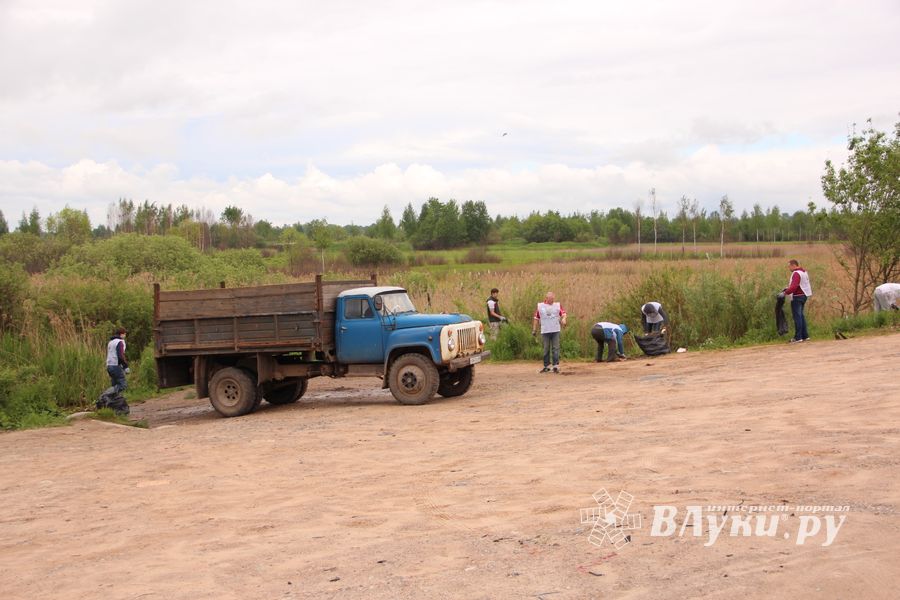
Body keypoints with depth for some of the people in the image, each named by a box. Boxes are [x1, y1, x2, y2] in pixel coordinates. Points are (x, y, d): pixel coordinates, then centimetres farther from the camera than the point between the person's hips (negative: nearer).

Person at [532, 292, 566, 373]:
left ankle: (556, 366, -3)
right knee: (546, 349, 6)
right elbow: (536, 318, 11)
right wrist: (534, 329, 9)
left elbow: (563, 313, -4)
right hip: (545, 331, 1)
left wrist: (563, 319, -26)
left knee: (555, 348, -4)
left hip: (555, 331, -1)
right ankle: (546, 366, 14)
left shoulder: (558, 305, 7)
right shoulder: (540, 306, 7)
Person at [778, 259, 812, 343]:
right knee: (801, 315, 15)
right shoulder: (803, 272, 15)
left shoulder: (796, 273, -17)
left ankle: (798, 337, -5)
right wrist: (788, 288, 16)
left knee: (797, 316, -6)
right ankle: (805, 335, 16)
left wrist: (785, 293, -25)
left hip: (797, 297, -10)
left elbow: (794, 287, -28)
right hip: (803, 295, 10)